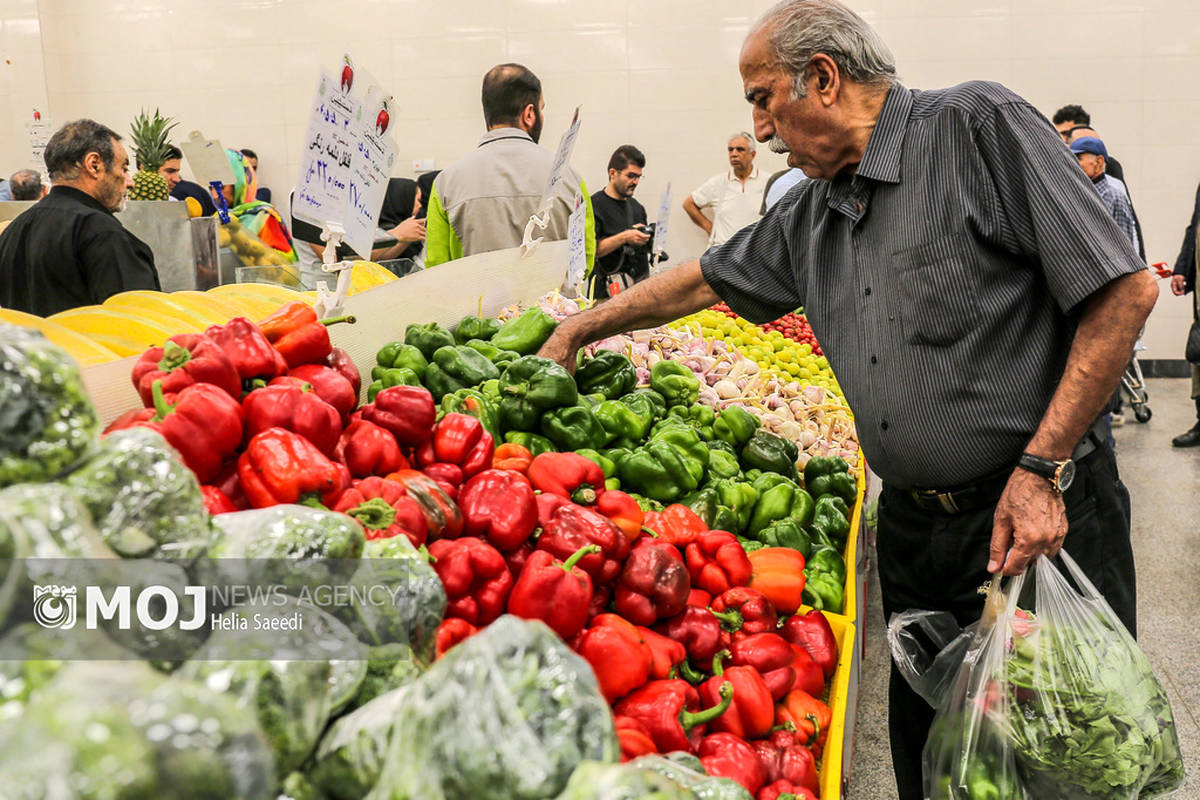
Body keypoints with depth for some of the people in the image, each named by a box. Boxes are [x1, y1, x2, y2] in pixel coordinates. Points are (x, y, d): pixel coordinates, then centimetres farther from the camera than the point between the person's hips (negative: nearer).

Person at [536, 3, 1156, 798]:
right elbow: (705, 280, 24)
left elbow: (1123, 290, -14)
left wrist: (1042, 469, -17)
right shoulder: (812, 214, 10)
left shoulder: (979, 126, -11)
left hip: (1044, 515, -6)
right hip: (914, 527, 6)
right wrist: (575, 332, 27)